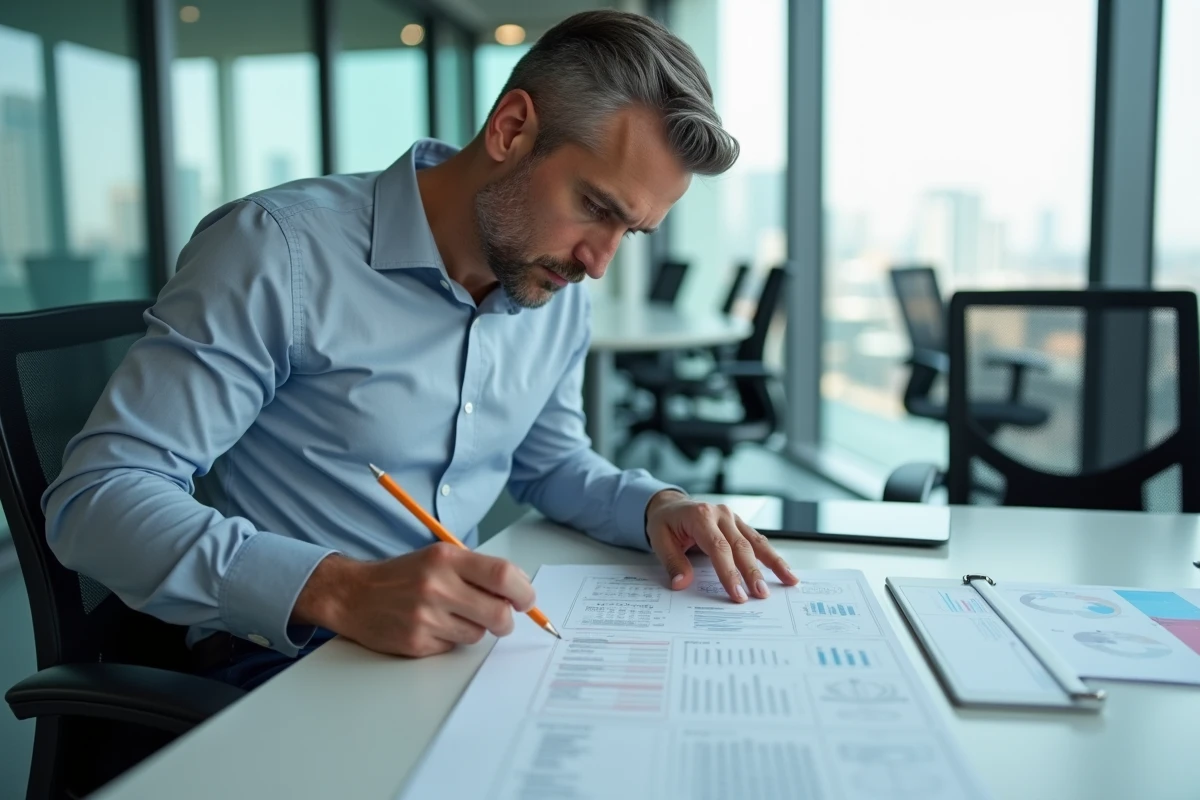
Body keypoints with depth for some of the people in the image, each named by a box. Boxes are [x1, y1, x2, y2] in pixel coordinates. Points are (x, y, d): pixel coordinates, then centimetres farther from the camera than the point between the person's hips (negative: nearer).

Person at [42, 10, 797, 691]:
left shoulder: (559, 289, 1)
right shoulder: (280, 250, -18)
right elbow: (96, 495, -20)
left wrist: (657, 505, -5)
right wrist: (339, 589, -34)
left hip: (461, 639, 6)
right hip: (282, 657, -5)